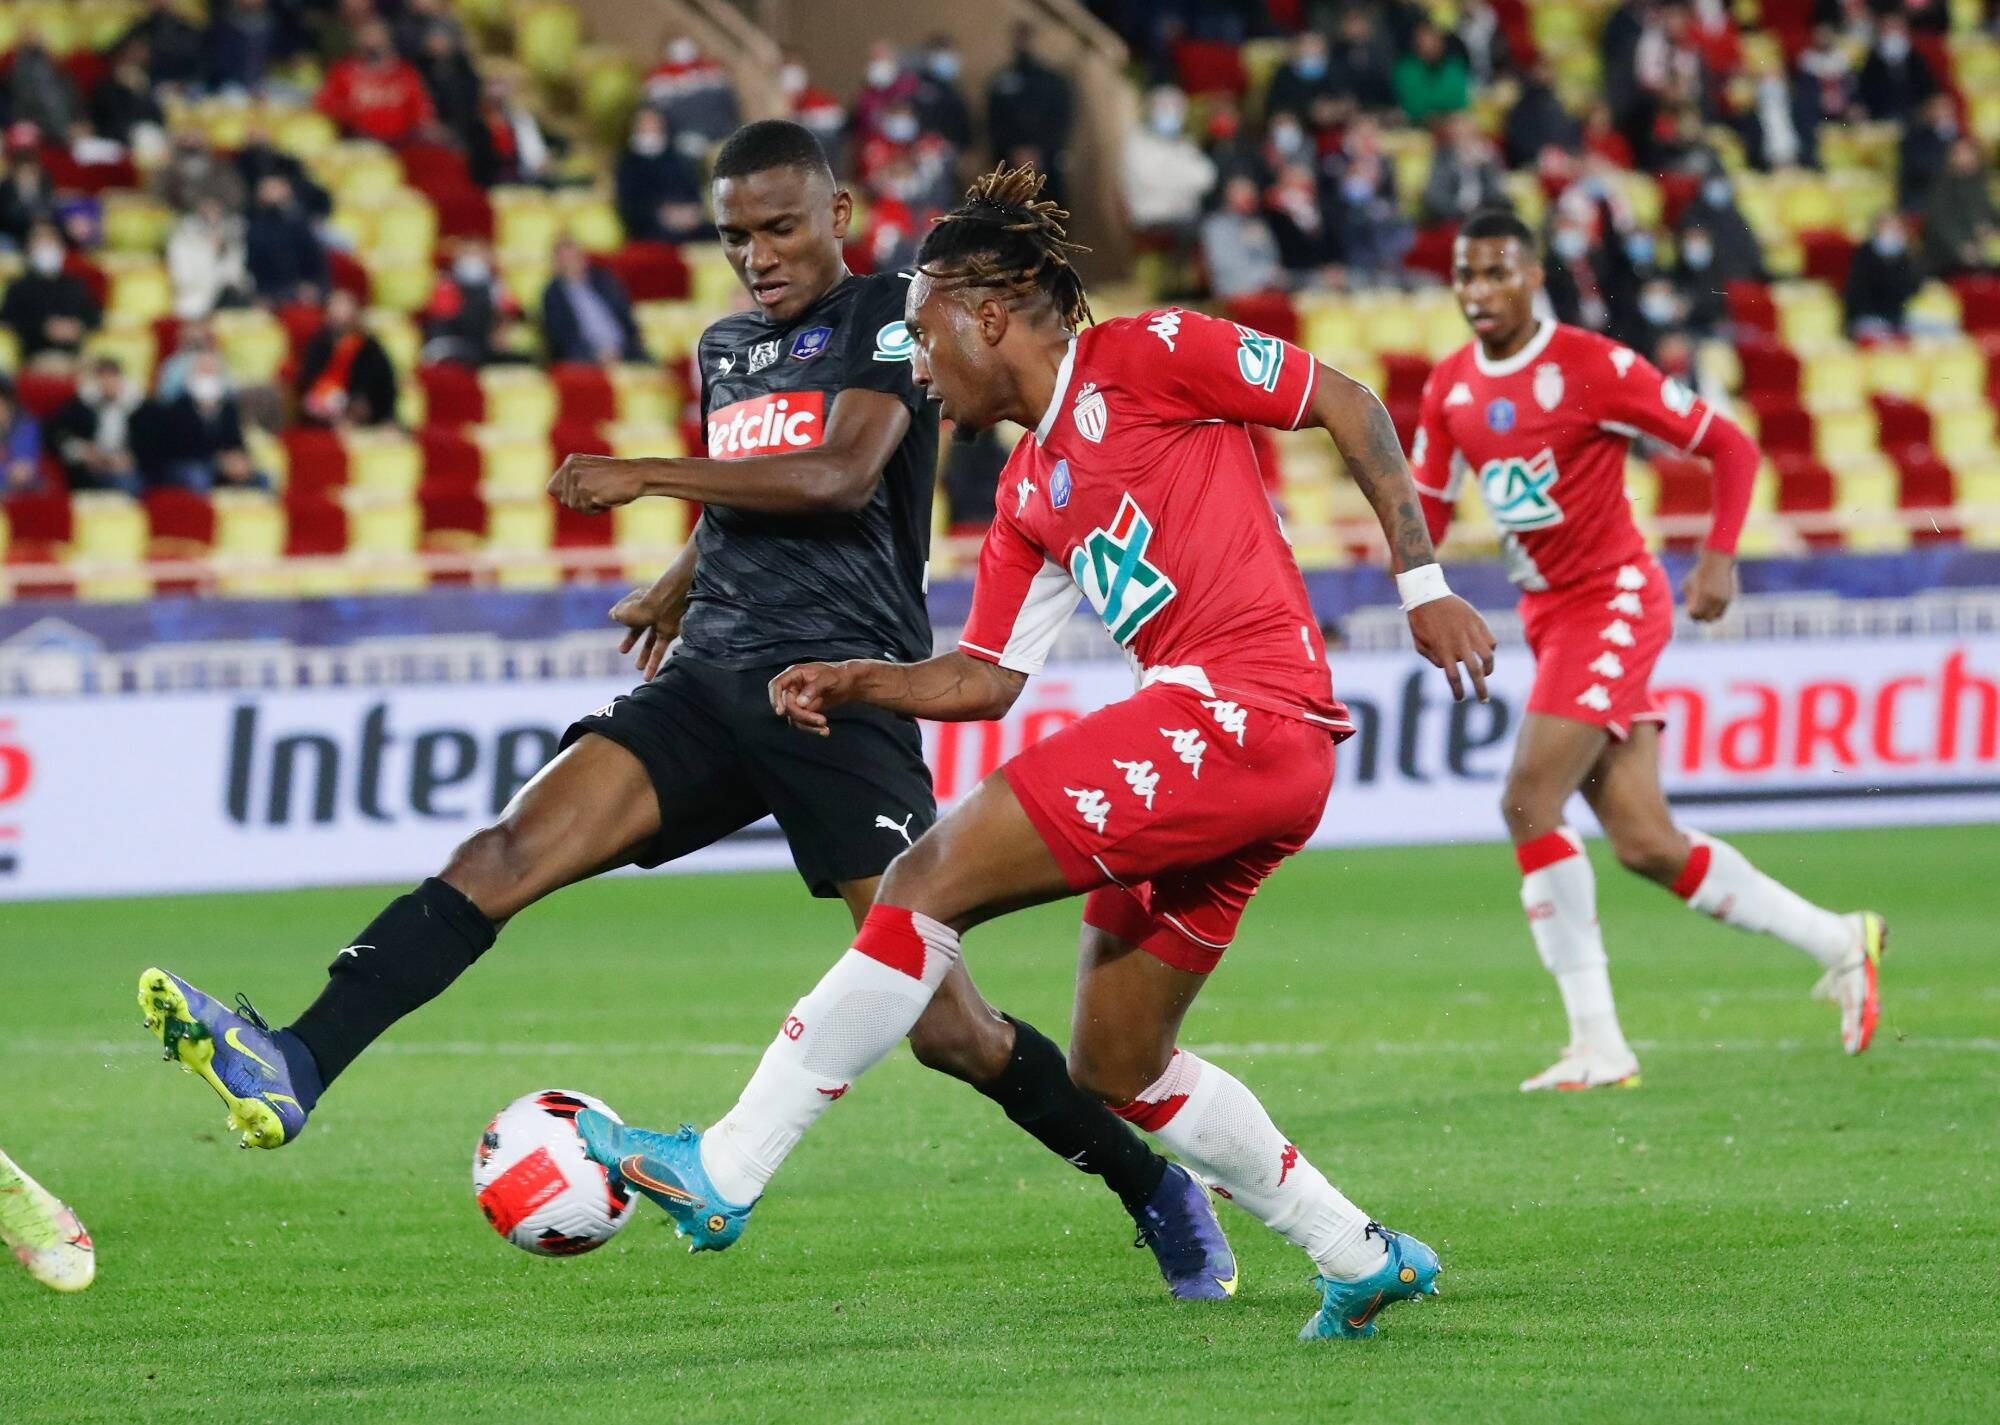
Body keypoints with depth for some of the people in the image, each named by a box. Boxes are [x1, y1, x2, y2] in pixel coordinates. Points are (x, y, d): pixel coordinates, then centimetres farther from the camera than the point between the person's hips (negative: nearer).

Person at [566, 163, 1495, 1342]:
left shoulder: (1142, 358, 0)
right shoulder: (1030, 494, 22)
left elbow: (1346, 404, 1)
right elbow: (991, 677, 23)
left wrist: (1422, 583, -4)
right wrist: (857, 684, 7)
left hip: (1243, 708, -10)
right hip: (1211, 743, 10)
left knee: (931, 879, -12)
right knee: (1116, 1070, 13)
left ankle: (722, 1173, -13)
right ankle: (1365, 1260, 19)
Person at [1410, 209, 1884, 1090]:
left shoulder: (1593, 367, -12)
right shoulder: (1449, 388, 7)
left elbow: (1728, 446, -7)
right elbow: (1427, 505, 16)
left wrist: (1719, 558, -16)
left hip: (1614, 601, -7)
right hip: (1548, 617, 7)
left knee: (1529, 801, -20)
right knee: (1645, 845, 4)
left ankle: (1596, 1043, -15)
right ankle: (1838, 944, 21)